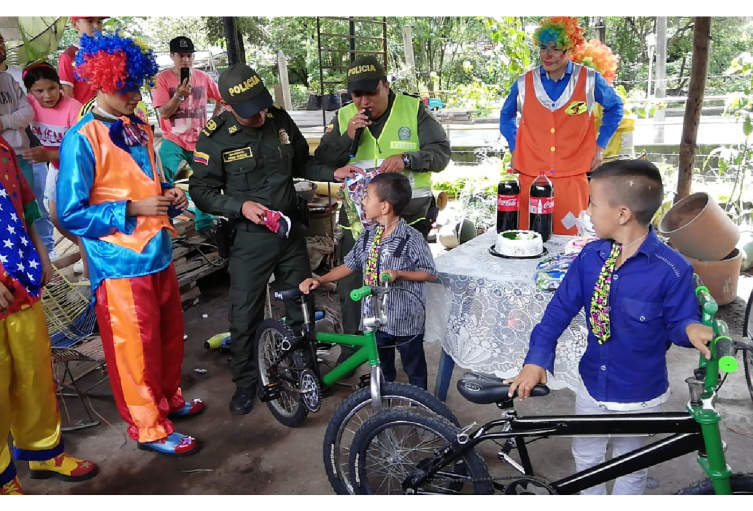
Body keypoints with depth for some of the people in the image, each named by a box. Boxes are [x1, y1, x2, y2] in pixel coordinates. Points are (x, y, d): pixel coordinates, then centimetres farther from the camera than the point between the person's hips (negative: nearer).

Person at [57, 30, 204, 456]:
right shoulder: (82, 139, -13)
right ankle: (149, 427, 20)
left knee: (170, 332, 19)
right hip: (121, 262, -7)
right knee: (135, 345, 3)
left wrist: (169, 196, 1)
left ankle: (169, 397, 41)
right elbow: (70, 214, -14)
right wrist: (133, 210, -19)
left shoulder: (140, 129, 10)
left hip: (159, 253, 8)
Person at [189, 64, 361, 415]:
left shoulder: (280, 119, -2)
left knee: (302, 306, 15)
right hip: (250, 238, -4)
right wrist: (241, 206, -24)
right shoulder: (214, 139, -14)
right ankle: (245, 382, 27)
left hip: (290, 230, 4)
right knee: (245, 315, 4)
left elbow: (302, 163, 11)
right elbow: (201, 192, -9)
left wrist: (333, 173, -6)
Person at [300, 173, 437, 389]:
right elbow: (350, 265, 7)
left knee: (415, 370, 15)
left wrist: (398, 274, -24)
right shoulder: (368, 235, 0)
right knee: (381, 370, 23)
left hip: (406, 319, -5)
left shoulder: (411, 238, -18)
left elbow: (431, 273, -11)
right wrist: (319, 280, -4)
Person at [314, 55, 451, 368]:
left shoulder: (413, 110, -1)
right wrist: (347, 138, -14)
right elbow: (322, 163, 3)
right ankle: (351, 352, 23)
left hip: (408, 218, -2)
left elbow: (441, 152, -6)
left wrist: (406, 158, -24)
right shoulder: (343, 117, 6)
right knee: (351, 289, 4)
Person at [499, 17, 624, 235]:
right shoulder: (524, 82, 3)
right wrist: (514, 148, 9)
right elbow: (506, 115, 21)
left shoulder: (589, 80, -1)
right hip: (529, 178, 1)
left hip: (571, 179, -1)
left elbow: (615, 107, 16)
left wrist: (600, 146, 8)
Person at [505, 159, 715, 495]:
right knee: (586, 457, 23)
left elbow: (678, 321, -11)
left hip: (639, 395, -4)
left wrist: (691, 328, -36)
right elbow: (561, 307, -9)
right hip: (592, 384, 4)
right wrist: (537, 359, -18)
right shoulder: (591, 256, -10)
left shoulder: (671, 269, -22)